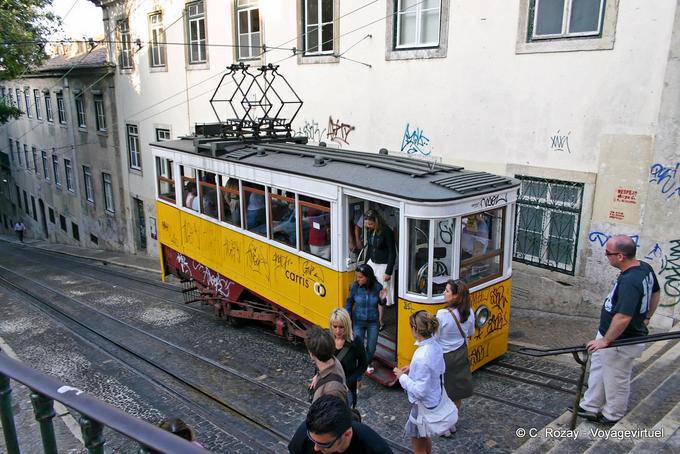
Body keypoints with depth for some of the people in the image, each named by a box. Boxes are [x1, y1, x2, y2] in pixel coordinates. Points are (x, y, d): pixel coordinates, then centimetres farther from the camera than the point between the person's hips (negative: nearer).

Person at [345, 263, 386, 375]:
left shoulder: (377, 287, -15)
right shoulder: (355, 287, -16)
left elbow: (381, 304, 1)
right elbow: (349, 302, -1)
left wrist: (382, 299, -21)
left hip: (373, 322, 1)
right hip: (358, 321, -1)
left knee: (371, 347, 13)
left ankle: (367, 363, 42)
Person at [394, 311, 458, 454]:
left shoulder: (422, 357, -34)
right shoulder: (435, 345, -8)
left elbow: (420, 391, -28)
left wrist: (403, 377, -17)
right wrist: (412, 369, 4)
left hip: (424, 406, -8)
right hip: (435, 399, 8)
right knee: (425, 437, 30)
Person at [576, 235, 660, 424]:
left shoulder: (629, 282, -34)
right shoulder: (645, 268, -3)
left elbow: (623, 318, -36)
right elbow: (655, 293, 15)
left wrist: (605, 341, -25)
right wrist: (646, 317, 25)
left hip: (621, 342, -10)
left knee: (616, 380, 14)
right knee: (597, 370, 24)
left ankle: (612, 415, 36)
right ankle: (590, 407, 39)